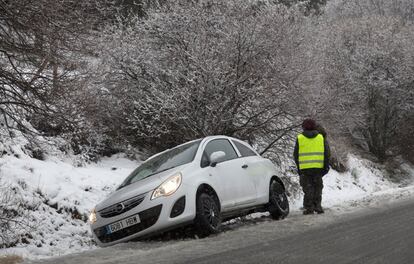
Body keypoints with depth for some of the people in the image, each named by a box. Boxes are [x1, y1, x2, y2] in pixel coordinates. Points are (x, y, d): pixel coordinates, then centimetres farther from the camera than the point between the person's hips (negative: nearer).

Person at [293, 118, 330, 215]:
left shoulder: (299, 138, 4)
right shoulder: (321, 137, 8)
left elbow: (295, 154, 8)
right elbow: (327, 153, 5)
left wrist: (298, 166, 17)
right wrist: (326, 166, 7)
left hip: (304, 168, -1)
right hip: (318, 167, 1)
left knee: (307, 188, 4)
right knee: (317, 187, 11)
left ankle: (308, 207, 0)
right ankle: (317, 206, 7)